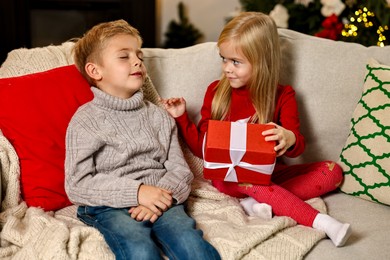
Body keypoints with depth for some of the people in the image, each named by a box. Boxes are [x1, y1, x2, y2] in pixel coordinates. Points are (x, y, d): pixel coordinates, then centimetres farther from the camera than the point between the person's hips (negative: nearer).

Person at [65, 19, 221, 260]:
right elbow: (78, 184, -4)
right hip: (110, 206, -3)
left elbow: (180, 169, 11)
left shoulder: (159, 116, 17)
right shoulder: (85, 121, 5)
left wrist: (163, 196, -12)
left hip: (160, 199, 3)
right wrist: (136, 192, -13)